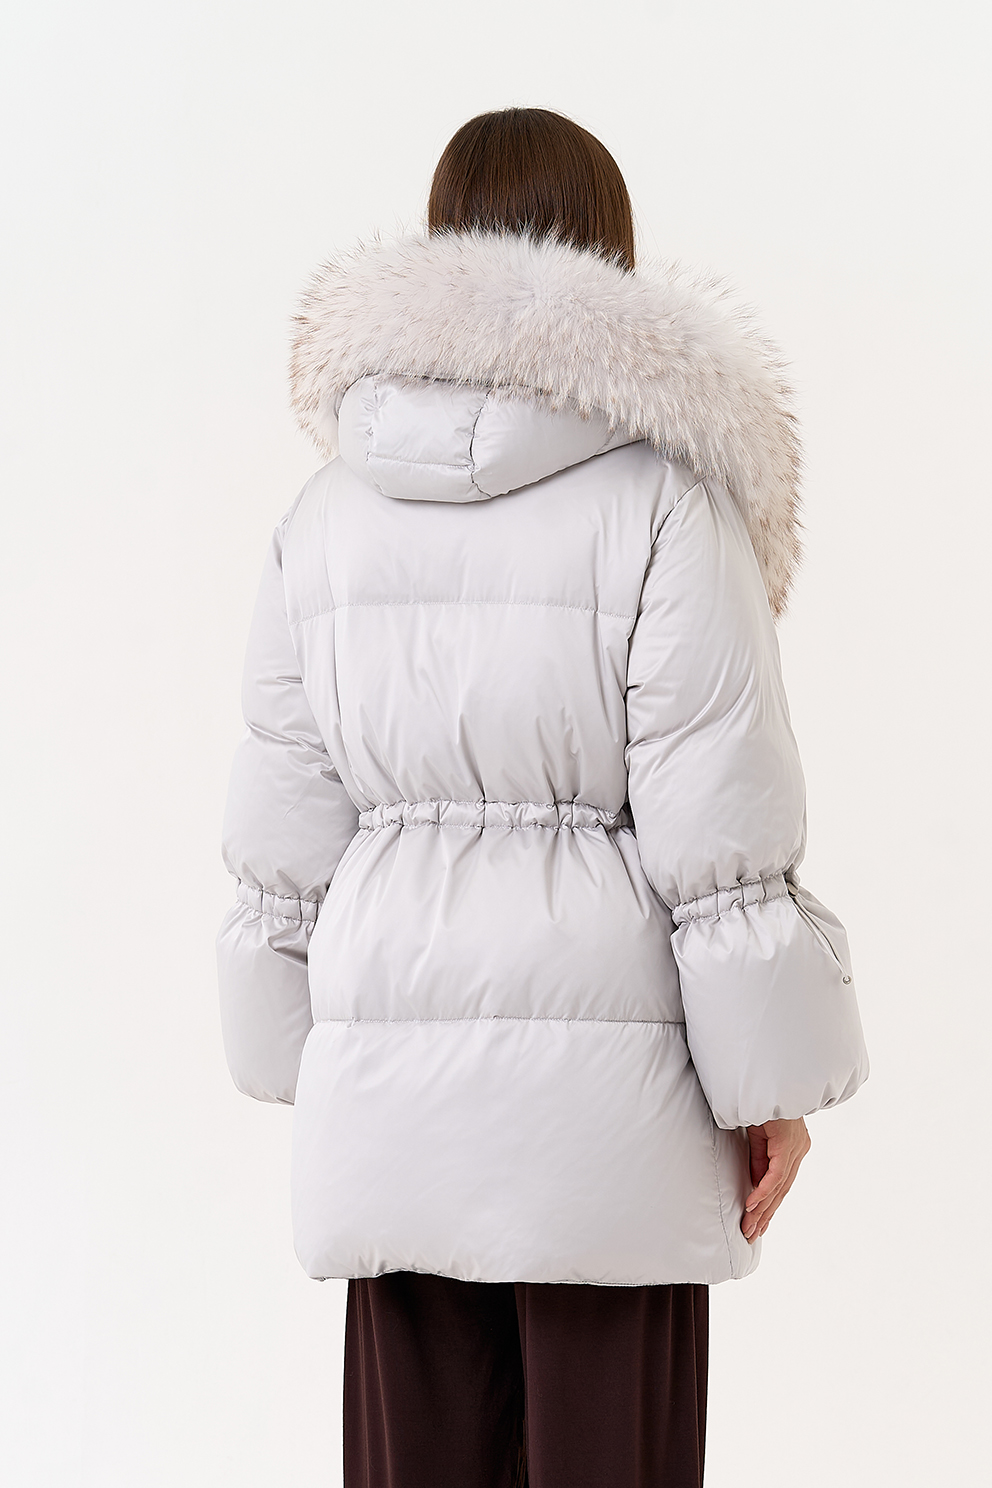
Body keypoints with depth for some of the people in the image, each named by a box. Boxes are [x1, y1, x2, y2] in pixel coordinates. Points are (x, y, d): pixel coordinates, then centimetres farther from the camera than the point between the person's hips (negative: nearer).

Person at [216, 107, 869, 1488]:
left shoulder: (332, 506, 6)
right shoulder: (660, 492, -7)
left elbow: (288, 822, 8)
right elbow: (718, 822, -8)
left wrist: (308, 1063, 17)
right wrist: (770, 1084, -1)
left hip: (391, 1057, 4)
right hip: (603, 1056, -3)